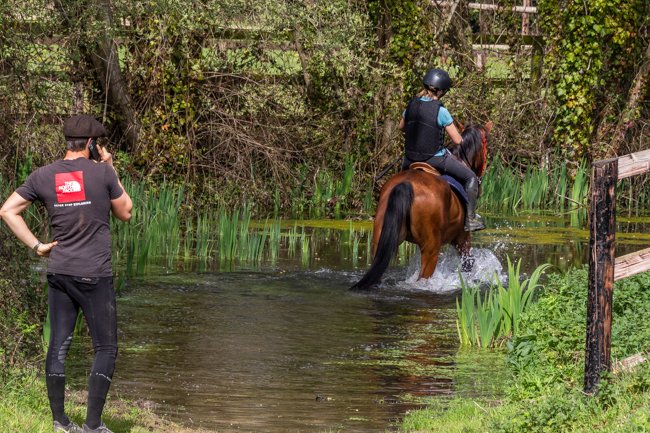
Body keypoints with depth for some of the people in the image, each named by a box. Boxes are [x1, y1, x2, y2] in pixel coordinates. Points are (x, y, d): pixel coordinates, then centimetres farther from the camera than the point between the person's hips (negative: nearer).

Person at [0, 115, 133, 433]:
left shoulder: (44, 176, 3)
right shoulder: (102, 173, -8)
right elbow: (125, 213, 6)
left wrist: (36, 245, 5)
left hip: (59, 272, 5)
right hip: (95, 275, -4)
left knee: (58, 346, 8)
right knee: (105, 348, 3)